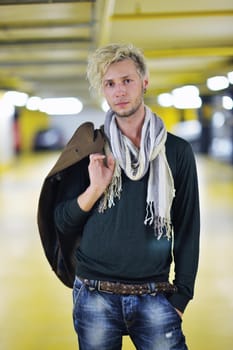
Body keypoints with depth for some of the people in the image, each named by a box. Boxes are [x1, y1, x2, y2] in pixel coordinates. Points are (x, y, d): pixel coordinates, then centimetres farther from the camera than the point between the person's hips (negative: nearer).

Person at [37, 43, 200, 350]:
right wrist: (95, 189, -12)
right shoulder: (91, 147, 4)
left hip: (154, 298, 0)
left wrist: (181, 296, 0)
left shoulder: (177, 151, 3)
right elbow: (62, 221, 5)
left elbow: (187, 230, 6)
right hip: (95, 297, 1)